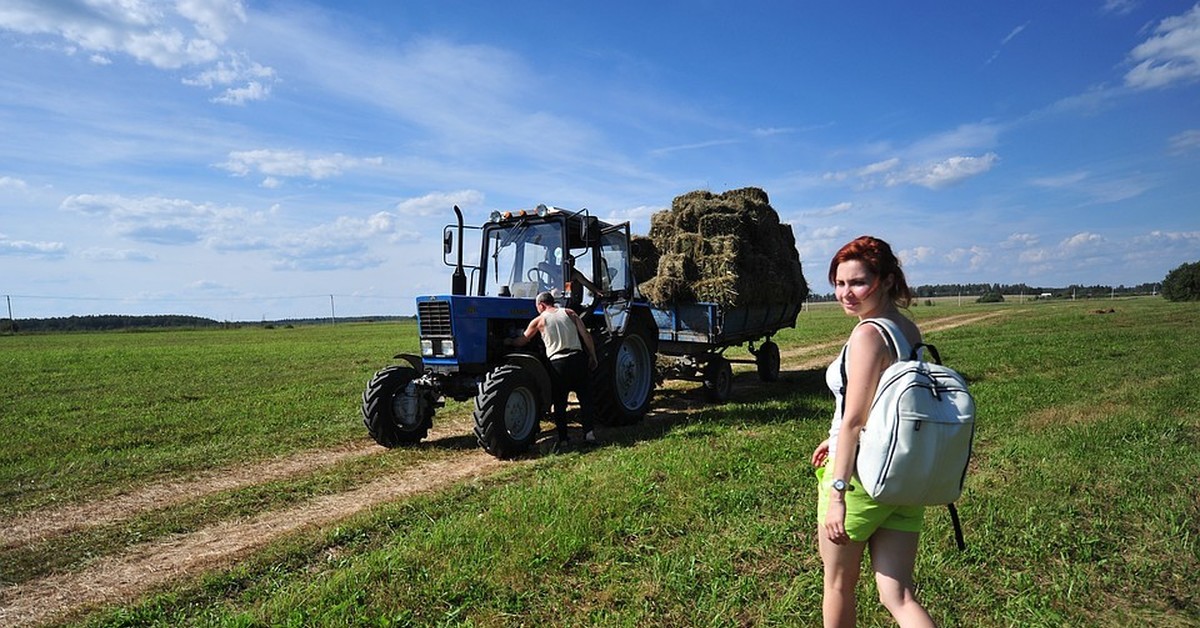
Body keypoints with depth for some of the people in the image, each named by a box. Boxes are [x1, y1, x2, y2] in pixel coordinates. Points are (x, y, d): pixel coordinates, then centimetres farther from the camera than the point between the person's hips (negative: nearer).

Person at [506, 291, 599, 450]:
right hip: (578, 359, 2)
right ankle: (589, 432, 1)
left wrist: (508, 342, 34)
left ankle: (563, 439, 7)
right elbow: (586, 335, 3)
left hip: (557, 363, -1)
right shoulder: (569, 313, 10)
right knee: (585, 397, 10)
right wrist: (593, 357, 8)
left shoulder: (539, 320, 6)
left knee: (559, 402, 8)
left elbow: (522, 341, 15)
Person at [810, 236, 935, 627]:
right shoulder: (909, 330, 7)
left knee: (838, 586, 16)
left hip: (861, 475, -8)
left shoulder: (868, 335, -19)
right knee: (897, 596, 12)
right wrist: (837, 439, 24)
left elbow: (853, 420, -22)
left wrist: (837, 493, -20)